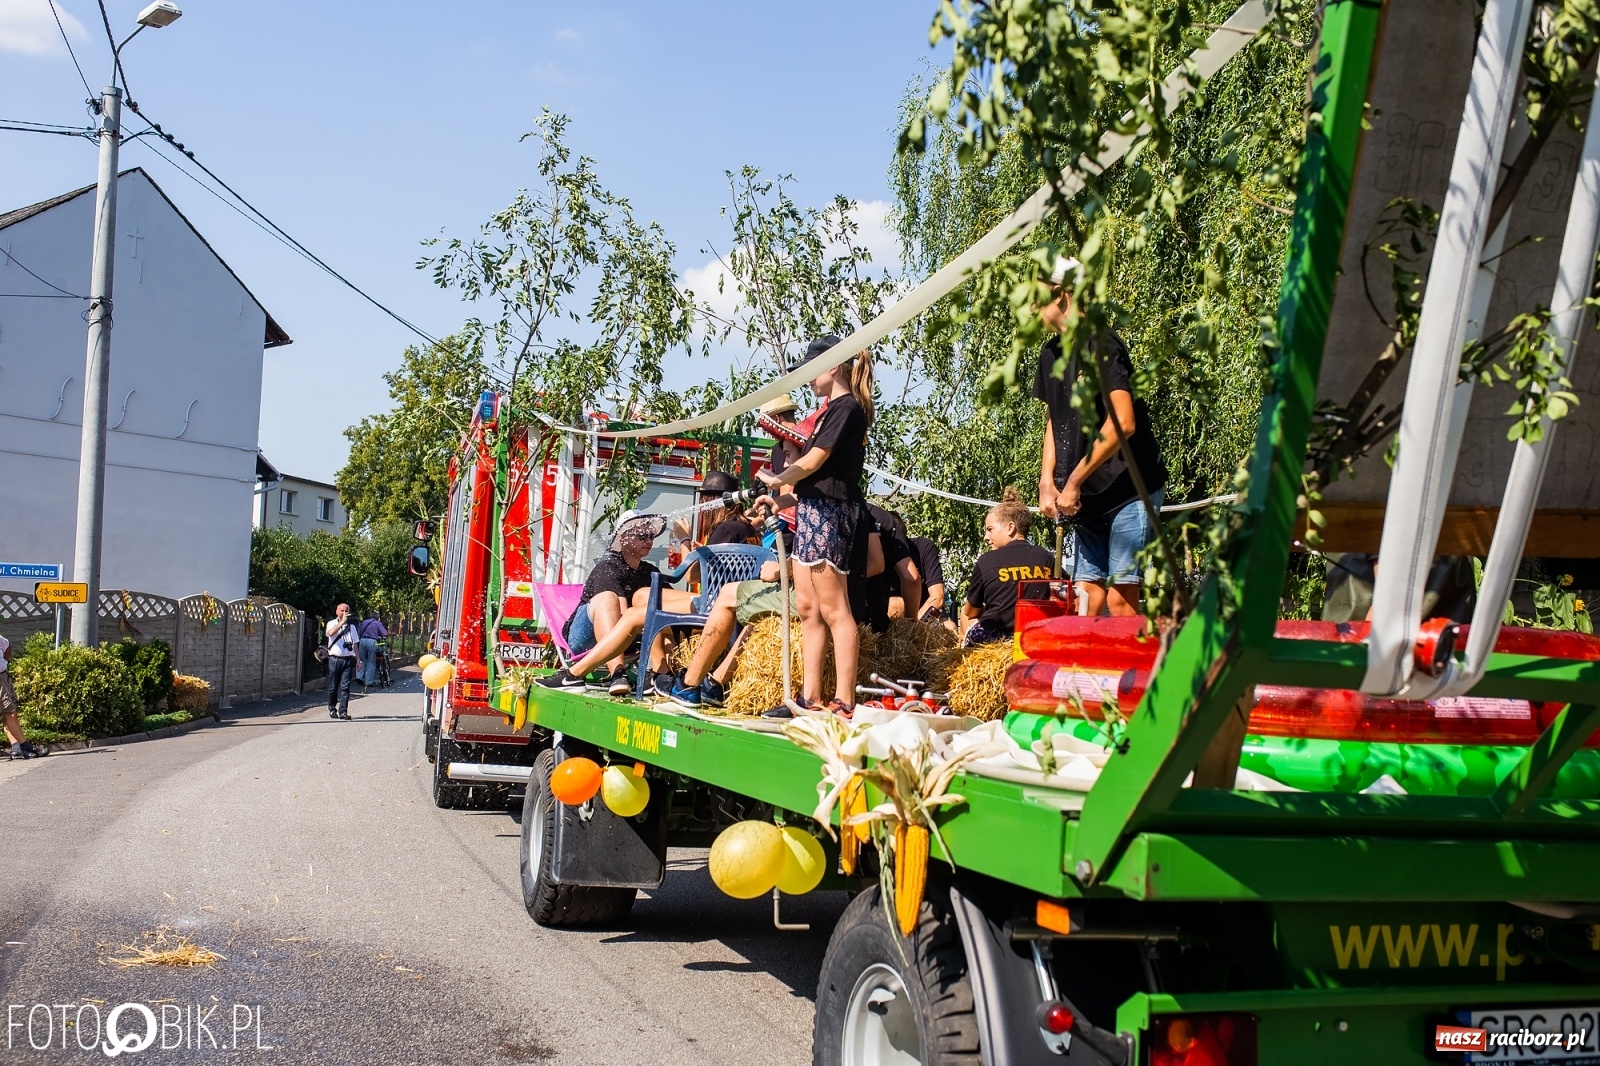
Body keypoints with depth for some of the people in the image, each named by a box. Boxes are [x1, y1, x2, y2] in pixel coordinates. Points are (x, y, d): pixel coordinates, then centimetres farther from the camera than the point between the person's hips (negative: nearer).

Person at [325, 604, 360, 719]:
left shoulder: (351, 626, 16)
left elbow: (355, 643, 19)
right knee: (333, 687, 5)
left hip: (348, 659, 2)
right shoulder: (332, 624, 4)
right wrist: (342, 622, -20)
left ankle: (343, 711, -5)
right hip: (335, 659, -2)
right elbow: (331, 633, -20)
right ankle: (332, 709, 20)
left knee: (345, 687, -5)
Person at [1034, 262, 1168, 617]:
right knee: (1087, 596, 5)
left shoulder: (1101, 344, -14)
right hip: (1090, 497, 8)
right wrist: (1047, 482, 6)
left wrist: (1073, 482, -17)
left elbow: (1122, 424, -23)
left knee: (1120, 599, -9)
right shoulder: (1051, 352, 12)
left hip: (1130, 491, -8)